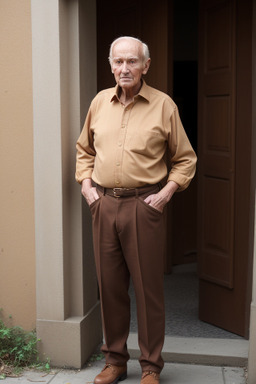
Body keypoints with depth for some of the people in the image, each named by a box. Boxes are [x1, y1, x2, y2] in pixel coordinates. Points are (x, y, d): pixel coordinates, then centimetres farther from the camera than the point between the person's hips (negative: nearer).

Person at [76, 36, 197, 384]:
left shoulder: (163, 105, -1)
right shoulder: (100, 102, 10)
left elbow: (185, 158, 4)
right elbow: (84, 149, 20)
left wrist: (167, 192, -7)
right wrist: (86, 184, 7)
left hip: (144, 205, -3)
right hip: (103, 203, 4)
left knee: (148, 288, 2)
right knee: (110, 286, 11)